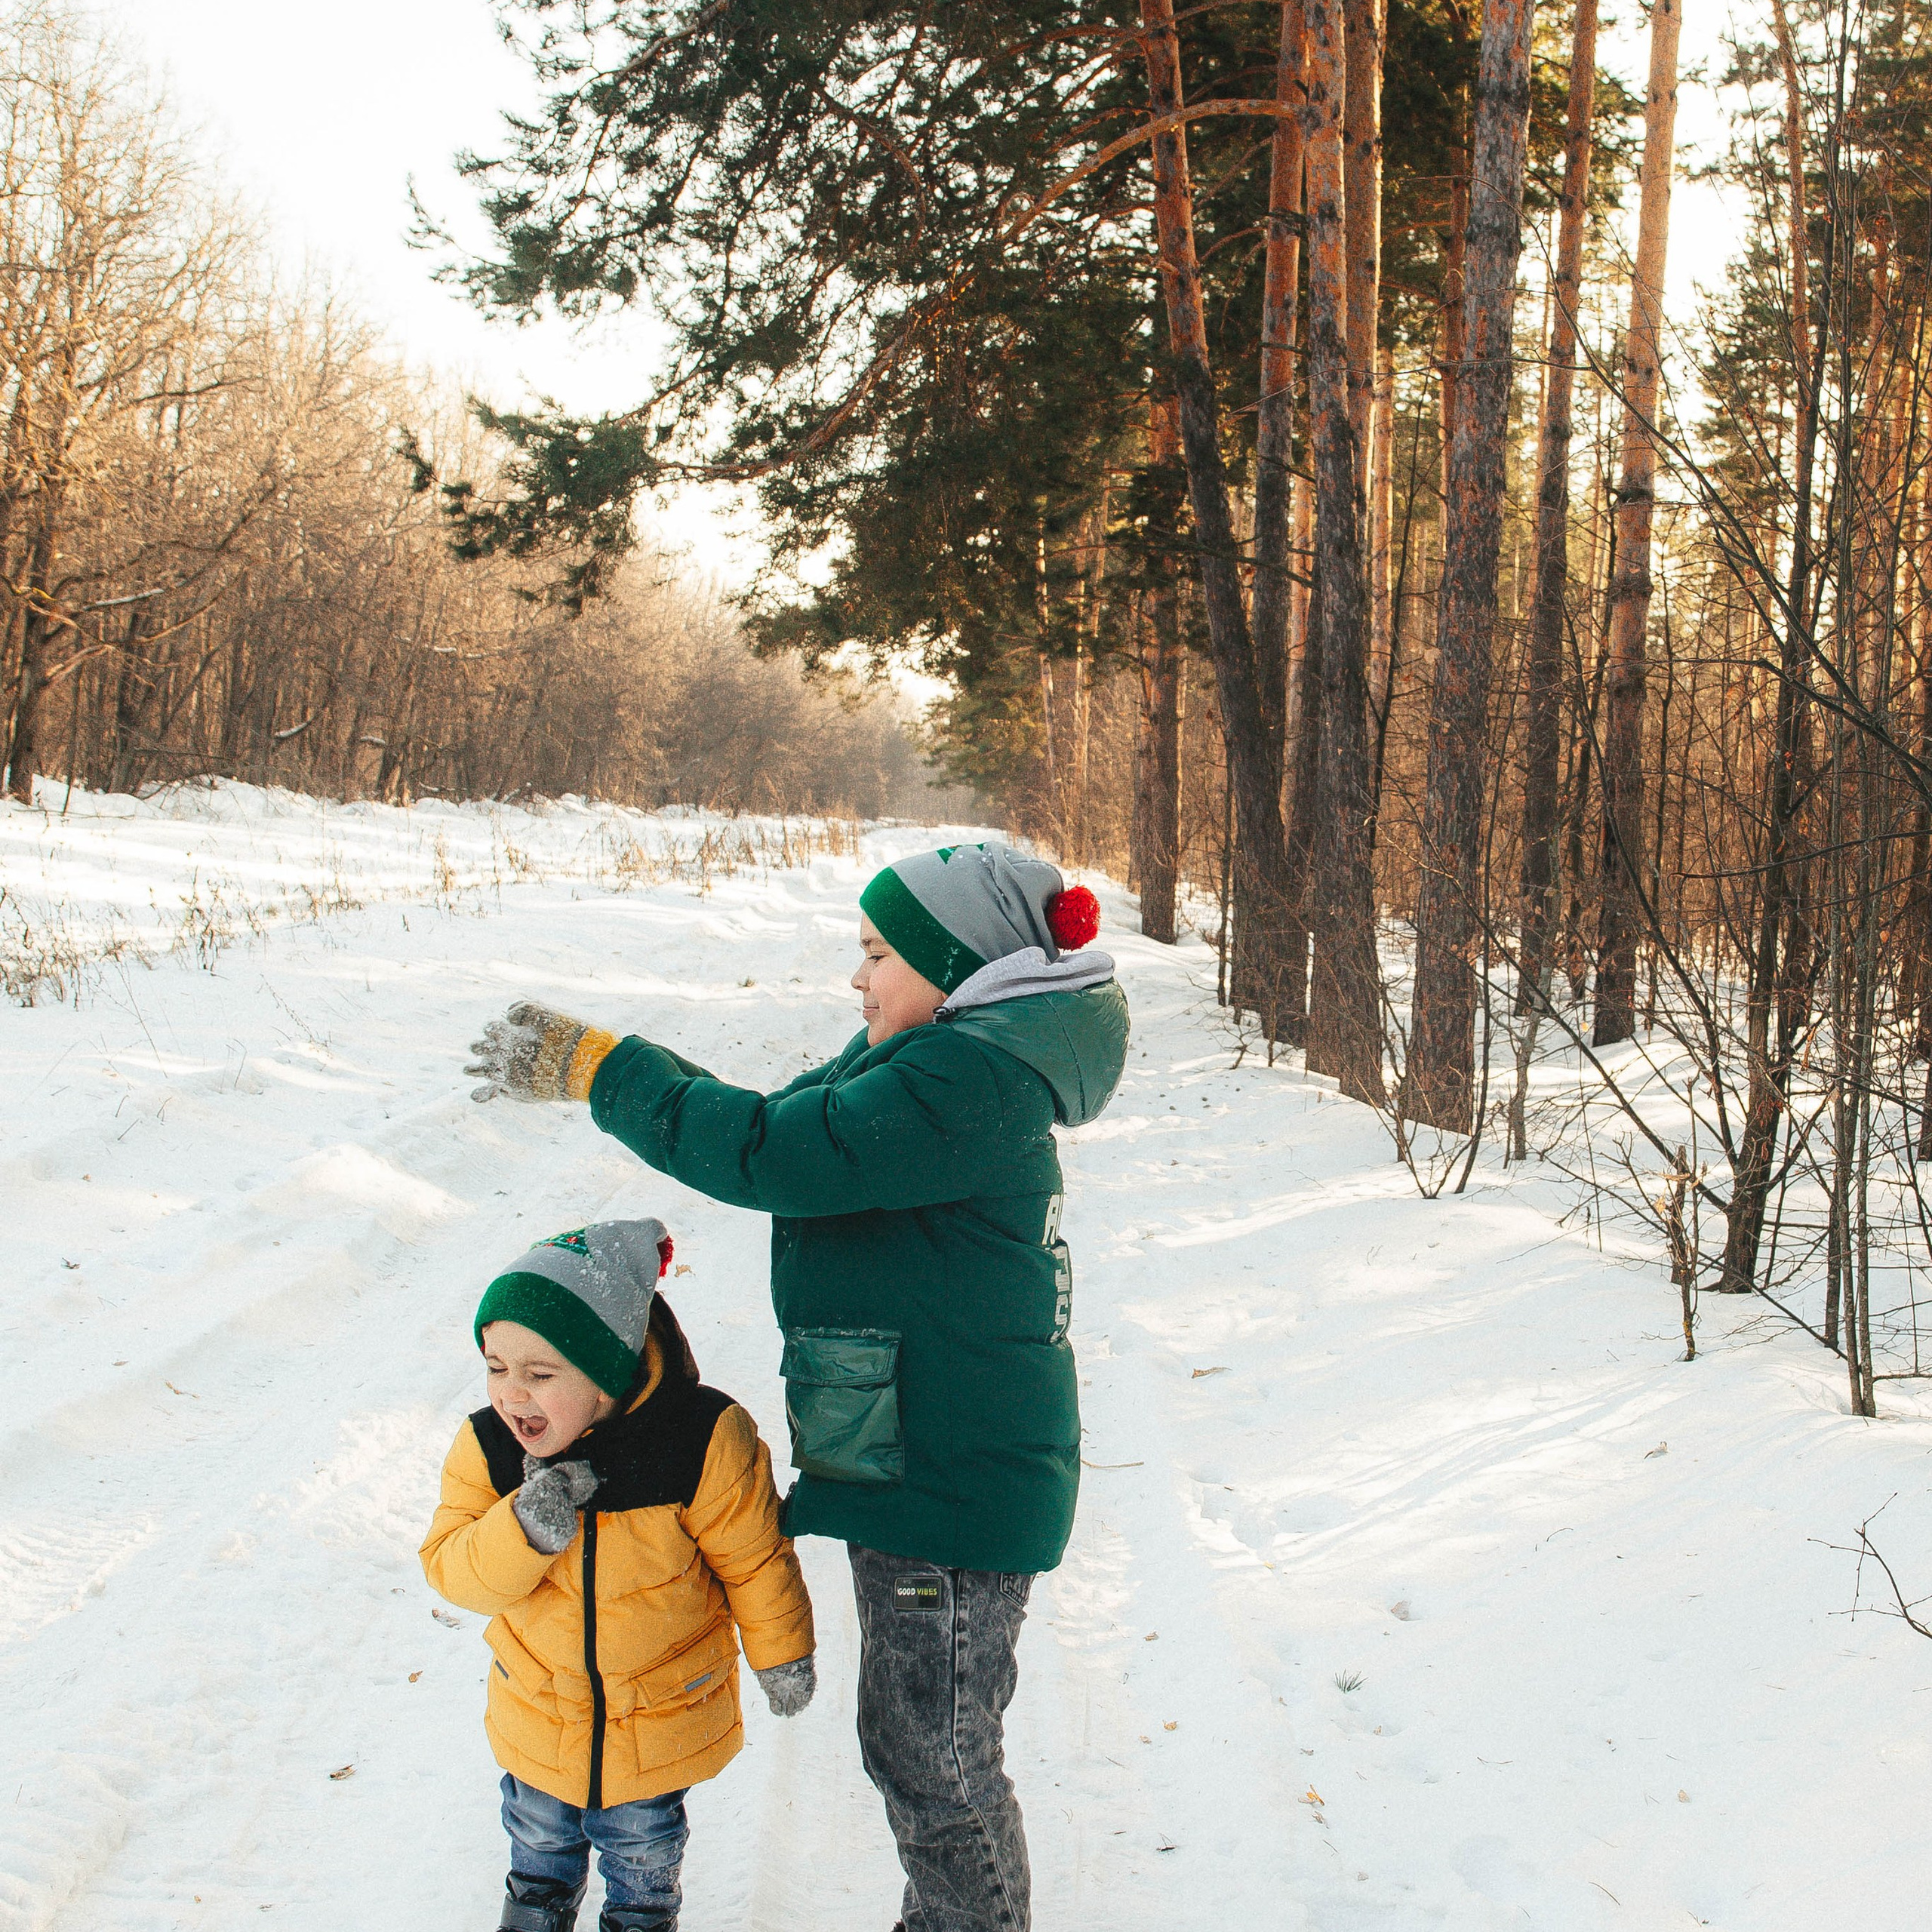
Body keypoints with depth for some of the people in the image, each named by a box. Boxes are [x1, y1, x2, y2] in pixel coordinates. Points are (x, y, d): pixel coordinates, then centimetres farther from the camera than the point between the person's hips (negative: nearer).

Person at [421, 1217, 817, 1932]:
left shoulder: (702, 1441, -28)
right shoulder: (485, 1449, -17)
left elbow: (753, 1559, -14)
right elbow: (450, 1570, -18)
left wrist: (782, 1656, -1)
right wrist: (522, 1530, -37)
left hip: (662, 1714, -3)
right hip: (539, 1709, 3)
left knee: (641, 1845, 21)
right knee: (539, 1833, 27)